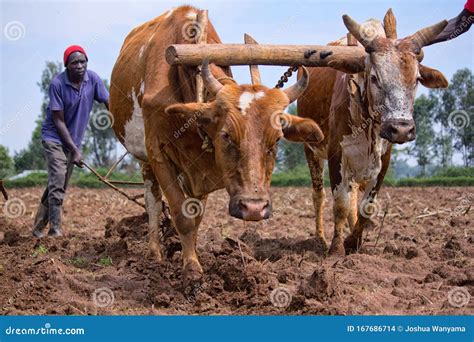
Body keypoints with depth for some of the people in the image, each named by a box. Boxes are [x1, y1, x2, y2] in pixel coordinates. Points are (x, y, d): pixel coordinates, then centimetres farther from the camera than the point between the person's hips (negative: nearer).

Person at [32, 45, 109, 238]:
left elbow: (109, 104, -1)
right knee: (57, 181, -19)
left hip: (74, 139, 6)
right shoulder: (57, 84, -20)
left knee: (59, 186, 10)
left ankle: (39, 228, 21)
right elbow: (58, 121, -18)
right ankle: (55, 229, -18)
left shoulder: (92, 79, -9)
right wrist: (75, 150, -20)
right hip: (54, 137, -6)